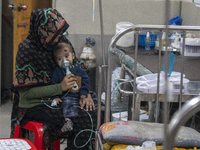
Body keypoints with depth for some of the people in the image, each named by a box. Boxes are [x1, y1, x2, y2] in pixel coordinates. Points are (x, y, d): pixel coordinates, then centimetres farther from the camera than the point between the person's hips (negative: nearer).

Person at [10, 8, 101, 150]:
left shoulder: (61, 41, 2)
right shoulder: (27, 50, -16)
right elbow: (26, 92, -17)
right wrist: (60, 87, -22)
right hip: (35, 105, -6)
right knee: (82, 118, -24)